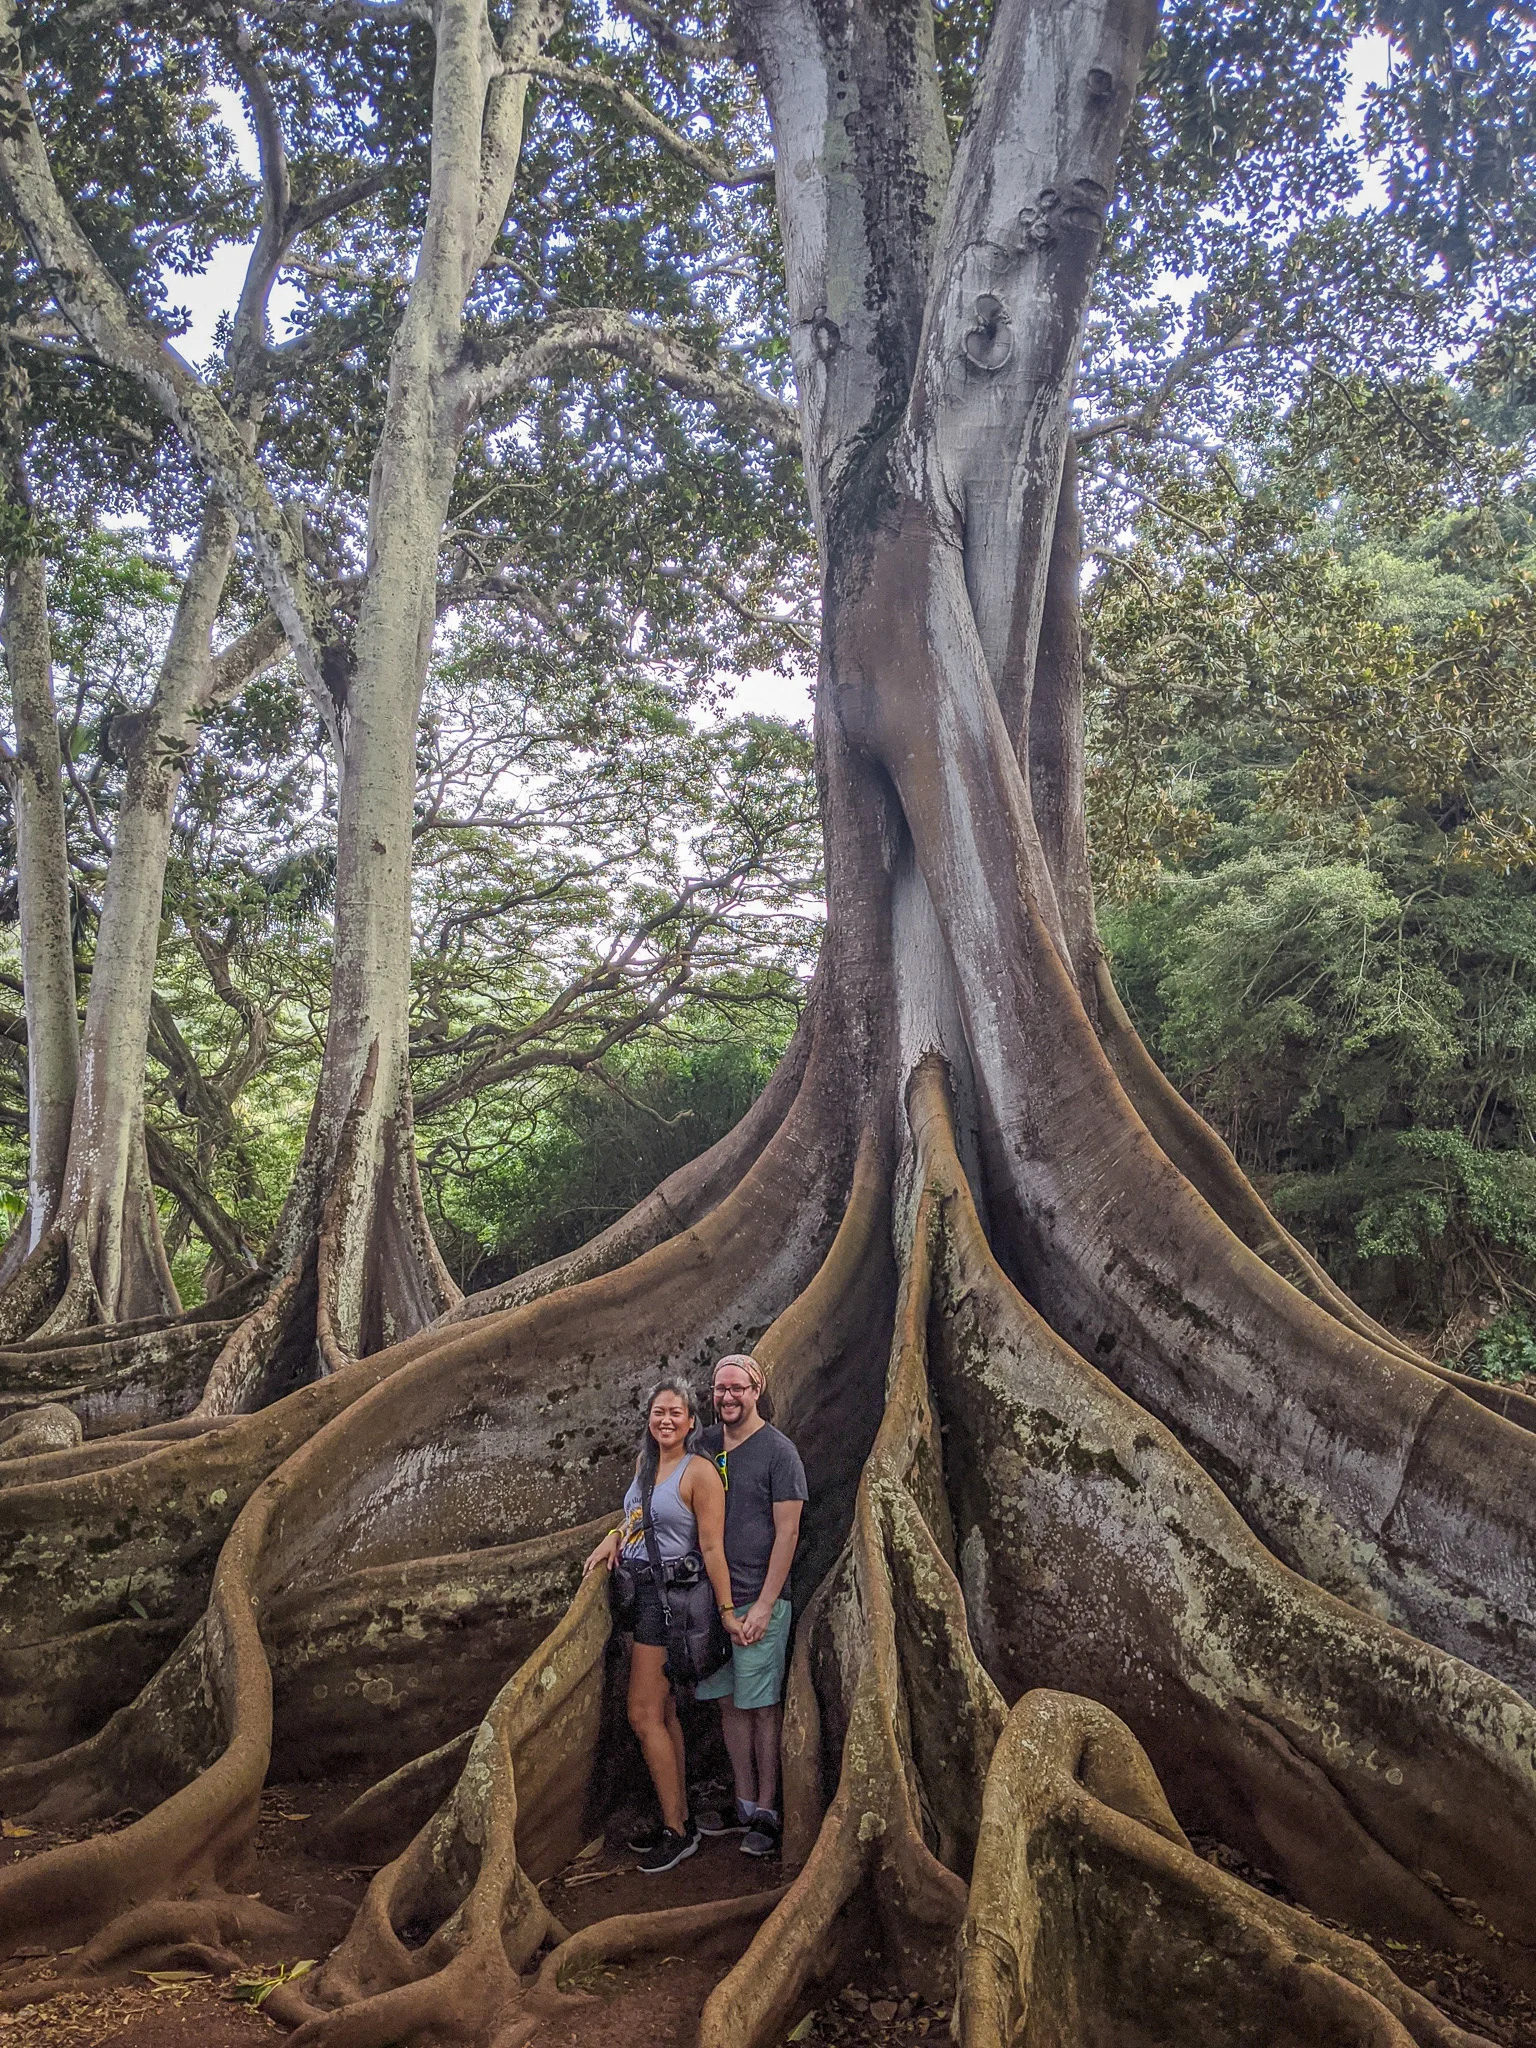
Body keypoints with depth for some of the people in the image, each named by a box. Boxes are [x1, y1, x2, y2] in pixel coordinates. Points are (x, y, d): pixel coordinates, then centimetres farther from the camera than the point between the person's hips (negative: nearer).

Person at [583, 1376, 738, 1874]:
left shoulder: (700, 1472, -14)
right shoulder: (644, 1462, 9)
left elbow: (712, 1548, -15)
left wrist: (727, 1611, -14)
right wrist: (614, 1537, 9)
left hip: (670, 1591, -8)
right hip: (639, 1589, 8)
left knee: (643, 1715, -6)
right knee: (663, 1713, 13)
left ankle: (675, 1831, 5)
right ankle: (680, 1819, 22)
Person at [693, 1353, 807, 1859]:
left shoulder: (779, 1451, -8)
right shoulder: (705, 1444, 8)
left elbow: (787, 1533, -10)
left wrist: (763, 1606, -14)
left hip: (758, 1602, -5)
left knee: (762, 1707, 2)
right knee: (729, 1703, 12)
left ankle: (768, 1812, 13)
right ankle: (745, 1806, 23)